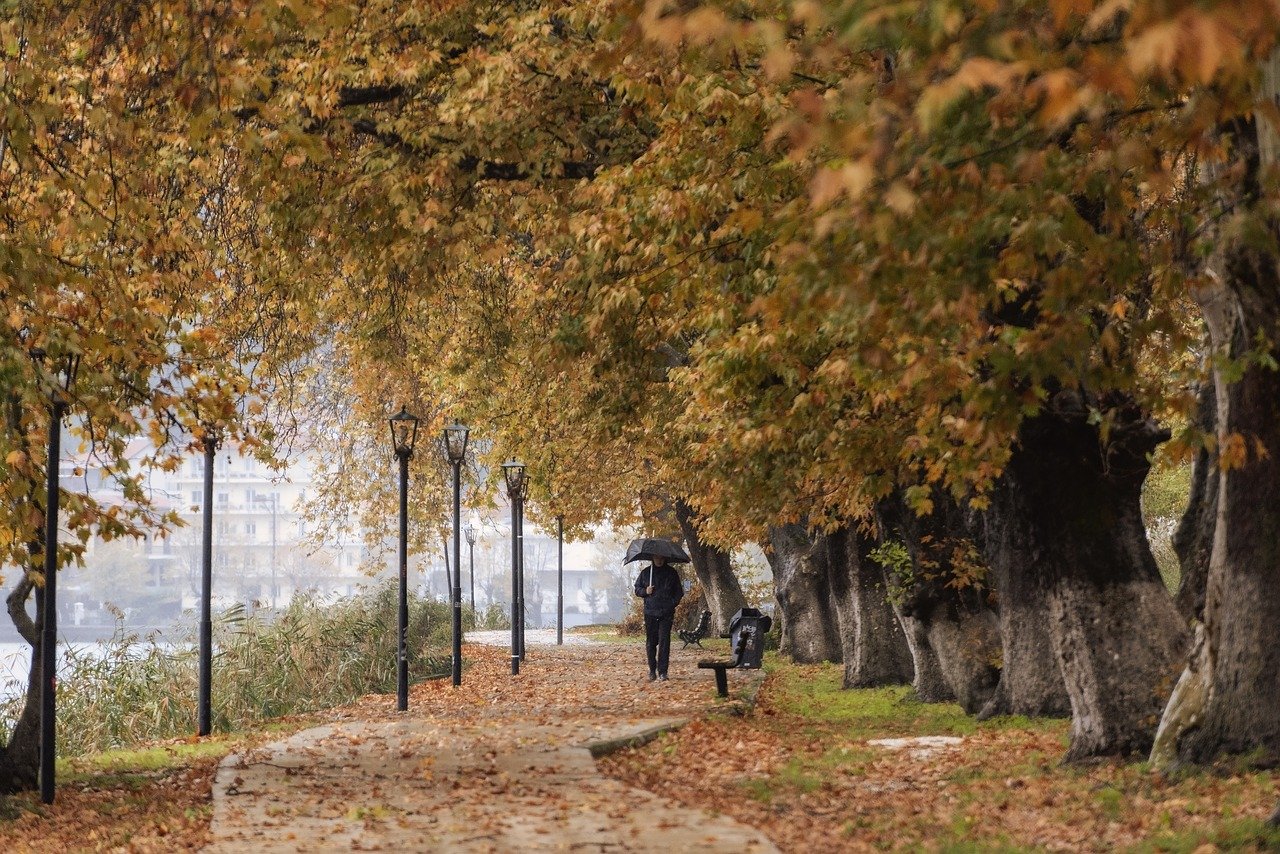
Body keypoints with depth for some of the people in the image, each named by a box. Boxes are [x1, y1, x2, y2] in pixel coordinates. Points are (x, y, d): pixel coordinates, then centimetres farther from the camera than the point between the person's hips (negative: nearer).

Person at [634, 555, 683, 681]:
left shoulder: (671, 573, 8)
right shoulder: (645, 573, 10)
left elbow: (679, 591, 13)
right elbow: (637, 589, 15)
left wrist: (673, 602, -1)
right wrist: (645, 591, -5)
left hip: (666, 614, -1)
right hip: (650, 613, 1)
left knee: (664, 641, -9)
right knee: (651, 642, 4)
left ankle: (662, 671, -8)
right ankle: (652, 670, 14)